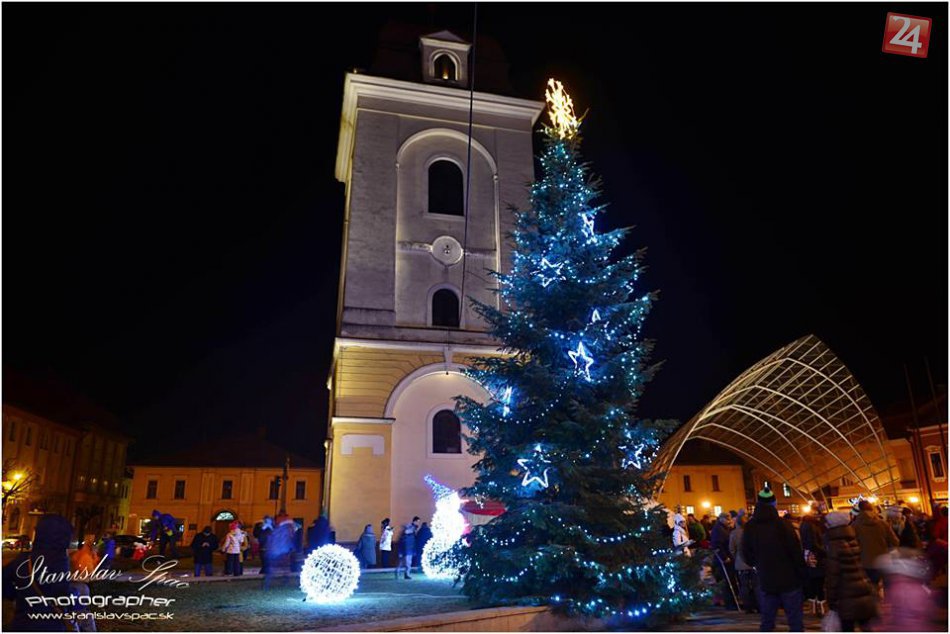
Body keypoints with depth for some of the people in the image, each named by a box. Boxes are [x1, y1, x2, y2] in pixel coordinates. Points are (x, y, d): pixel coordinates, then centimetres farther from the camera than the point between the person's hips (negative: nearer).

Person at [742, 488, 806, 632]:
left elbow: (747, 555, 5)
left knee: (766, 621, 12)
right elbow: (796, 552, -13)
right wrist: (802, 574, 0)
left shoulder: (749, 528, -2)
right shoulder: (783, 525, -15)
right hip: (788, 579, -3)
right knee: (795, 620, 6)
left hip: (765, 581, 3)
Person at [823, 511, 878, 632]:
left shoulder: (834, 546, -13)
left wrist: (831, 600, -3)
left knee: (848, 628, 4)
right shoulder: (856, 541, 6)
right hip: (865, 594, 6)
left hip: (847, 597, -6)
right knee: (866, 627, 16)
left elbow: (832, 576, -12)